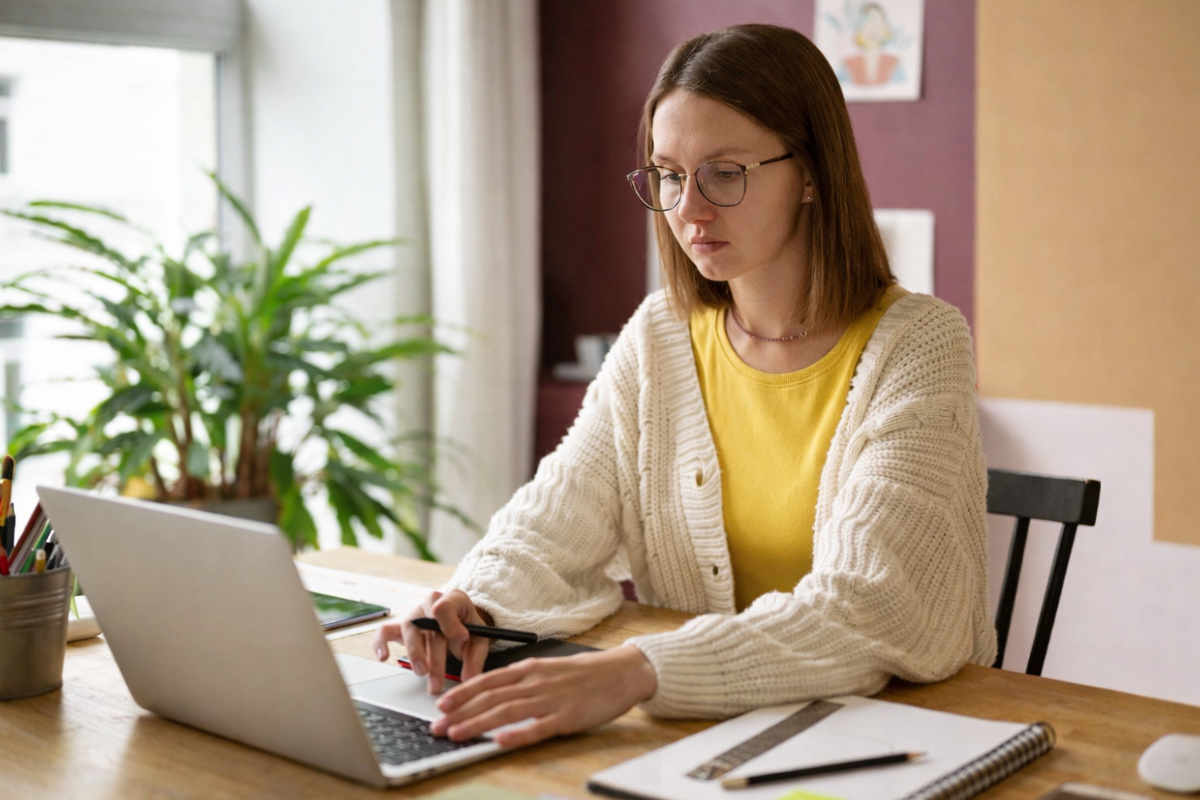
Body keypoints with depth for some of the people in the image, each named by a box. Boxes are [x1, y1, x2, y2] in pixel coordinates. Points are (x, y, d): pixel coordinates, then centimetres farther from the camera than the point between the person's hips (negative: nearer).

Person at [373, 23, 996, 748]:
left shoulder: (918, 345, -10)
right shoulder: (658, 337, 5)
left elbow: (869, 610, -23)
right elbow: (553, 527, 3)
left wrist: (637, 671, -36)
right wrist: (472, 605, -20)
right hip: (703, 727, 5)